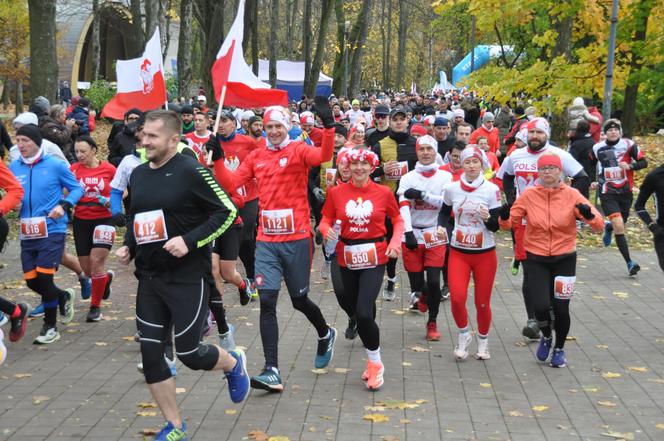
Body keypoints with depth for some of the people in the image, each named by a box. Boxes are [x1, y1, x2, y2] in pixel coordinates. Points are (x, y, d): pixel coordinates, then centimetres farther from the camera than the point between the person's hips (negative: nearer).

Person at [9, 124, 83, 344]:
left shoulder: (55, 165, -8)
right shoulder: (14, 167, 3)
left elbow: (77, 188, 1)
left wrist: (64, 205, -16)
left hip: (52, 230, -5)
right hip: (28, 233, 5)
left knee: (43, 277, -8)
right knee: (31, 281, 6)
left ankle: (50, 326, 10)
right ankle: (63, 296, 37)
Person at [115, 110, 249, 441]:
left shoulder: (190, 171, -13)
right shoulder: (138, 174, 8)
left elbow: (227, 212, -14)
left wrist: (190, 241, -22)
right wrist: (128, 246, 5)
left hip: (187, 277, -6)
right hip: (149, 277, 7)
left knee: (188, 352, -1)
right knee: (150, 354, 4)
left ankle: (233, 364, 34)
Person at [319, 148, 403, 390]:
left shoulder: (383, 192, -3)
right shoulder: (336, 192, -1)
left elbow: (397, 219, 8)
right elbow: (326, 219, 5)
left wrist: (395, 241, -8)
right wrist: (327, 230, -17)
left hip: (374, 258, -3)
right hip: (346, 258, 3)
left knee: (364, 313, -17)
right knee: (352, 309, 12)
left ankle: (375, 363, 4)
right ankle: (373, 361, 38)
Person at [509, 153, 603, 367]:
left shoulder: (571, 195, -6)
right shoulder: (529, 195, -4)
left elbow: (598, 225, -8)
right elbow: (511, 221, 5)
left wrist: (589, 216, -29)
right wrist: (503, 216, -17)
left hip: (564, 259, 0)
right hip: (536, 259, 0)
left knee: (561, 308, 3)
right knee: (541, 306, -11)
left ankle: (559, 349, 31)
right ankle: (546, 336, 24)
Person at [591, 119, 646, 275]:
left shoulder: (628, 144, -6)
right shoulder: (597, 148, 0)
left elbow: (643, 162, -5)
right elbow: (590, 165, 20)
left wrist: (630, 166, -22)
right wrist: (594, 181, 15)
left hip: (625, 192, 1)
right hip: (607, 193, -1)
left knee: (619, 226, 14)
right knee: (619, 227, -16)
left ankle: (608, 227, 53)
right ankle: (629, 263, -11)